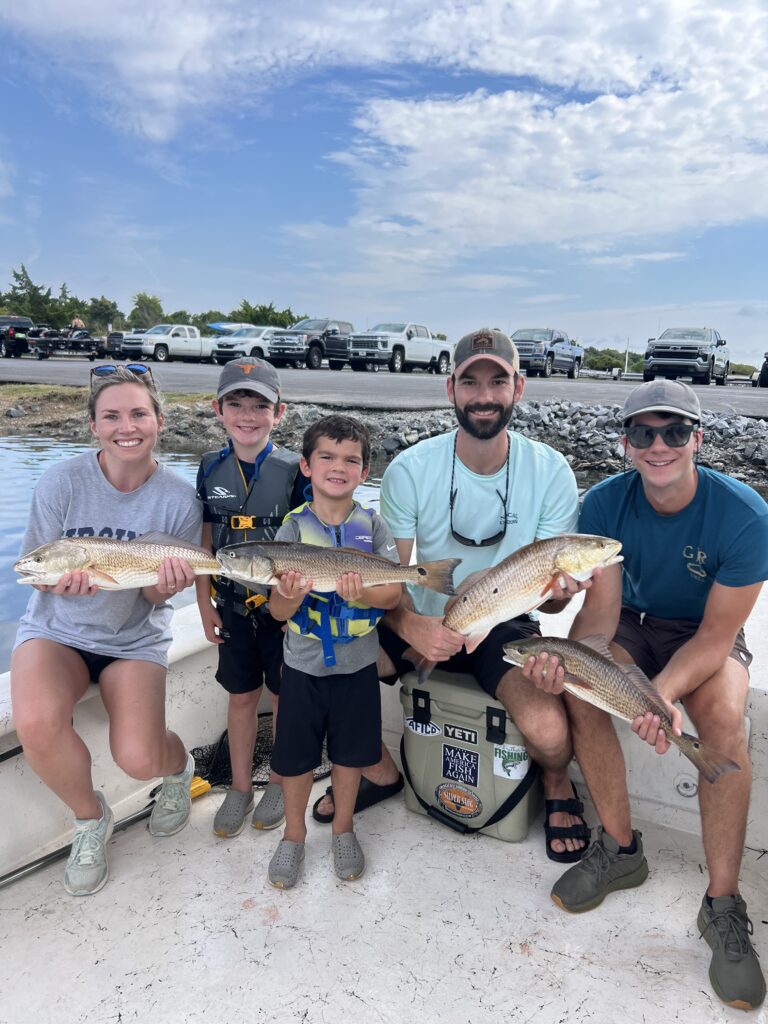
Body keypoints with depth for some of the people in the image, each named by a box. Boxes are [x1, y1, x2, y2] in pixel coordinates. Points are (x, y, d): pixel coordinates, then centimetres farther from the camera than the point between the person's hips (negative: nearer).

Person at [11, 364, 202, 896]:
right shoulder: (63, 482, -15)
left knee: (138, 759, -19)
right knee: (37, 723, -29)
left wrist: (166, 586, -32)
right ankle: (90, 818, 5)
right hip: (57, 628, 1)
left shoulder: (178, 500, -14)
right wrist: (64, 580, -29)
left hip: (135, 638, 0)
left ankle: (179, 768, 23)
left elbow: (155, 597, -8)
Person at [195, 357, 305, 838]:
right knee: (242, 695, 15)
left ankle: (280, 780, 34)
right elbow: (203, 541, 5)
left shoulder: (295, 469, -12)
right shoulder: (212, 469, -1)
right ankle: (240, 787, 33)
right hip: (233, 605, 3)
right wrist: (205, 605, 5)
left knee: (284, 695, 13)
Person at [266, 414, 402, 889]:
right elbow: (277, 610, -9)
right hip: (304, 665, 0)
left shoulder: (374, 526, -6)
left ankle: (343, 829, 42)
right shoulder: (293, 528, -8)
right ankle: (294, 834, 39)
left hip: (358, 663, 1)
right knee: (296, 755, 12)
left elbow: (394, 591, -10)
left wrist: (363, 594, -30)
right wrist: (292, 596, -32)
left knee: (351, 751, 16)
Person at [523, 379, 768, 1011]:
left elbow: (717, 633, -22)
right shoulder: (606, 503, -18)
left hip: (708, 634, -2)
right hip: (634, 623, 2)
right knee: (579, 691, -25)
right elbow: (601, 608, -19)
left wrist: (664, 692, -40)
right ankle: (620, 850, -6)